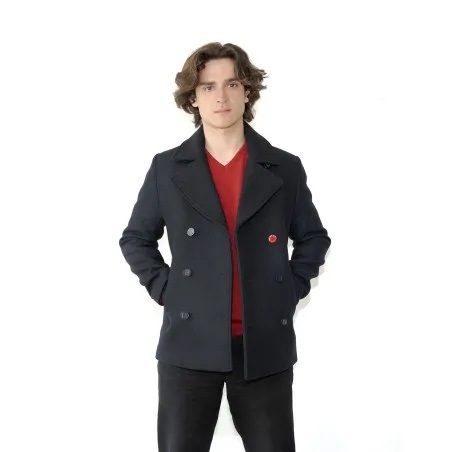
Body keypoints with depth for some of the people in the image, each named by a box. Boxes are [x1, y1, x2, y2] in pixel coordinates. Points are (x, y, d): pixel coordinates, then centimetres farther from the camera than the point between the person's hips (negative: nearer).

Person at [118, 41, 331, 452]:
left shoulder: (285, 168, 4)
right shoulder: (167, 168, 3)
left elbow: (313, 238, 16)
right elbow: (135, 239, 13)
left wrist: (292, 289, 3)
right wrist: (164, 289, 1)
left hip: (265, 346, 1)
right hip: (189, 344, 0)